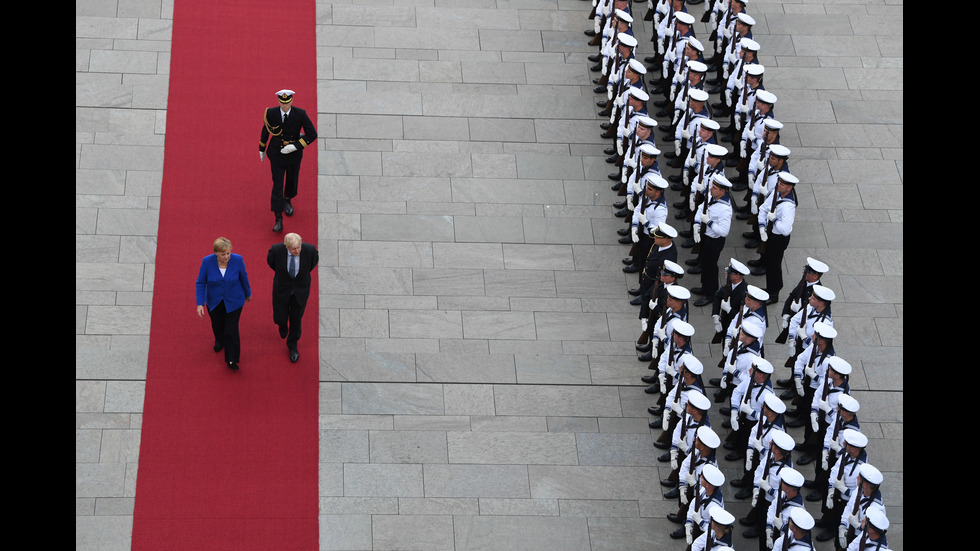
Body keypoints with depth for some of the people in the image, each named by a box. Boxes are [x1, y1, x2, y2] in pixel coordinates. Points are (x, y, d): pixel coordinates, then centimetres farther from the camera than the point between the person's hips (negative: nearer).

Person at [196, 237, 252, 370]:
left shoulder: (237, 260, -21)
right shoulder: (207, 262, -22)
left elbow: (243, 278, -4)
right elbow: (201, 283, -14)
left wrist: (248, 293, 10)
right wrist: (200, 303, -19)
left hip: (233, 301, -1)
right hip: (214, 301, 1)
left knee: (231, 330, -1)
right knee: (217, 324, 25)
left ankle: (231, 359, 18)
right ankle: (219, 340, 59)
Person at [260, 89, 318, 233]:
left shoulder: (300, 114, -19)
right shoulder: (271, 113, -15)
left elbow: (312, 134, -14)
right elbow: (265, 130, 3)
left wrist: (295, 146, -22)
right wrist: (261, 149, 13)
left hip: (293, 154, 1)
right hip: (276, 155, -1)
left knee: (292, 181, 21)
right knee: (277, 186, -6)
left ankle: (287, 200, 56)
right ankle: (278, 221, -5)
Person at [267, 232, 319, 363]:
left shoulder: (310, 250, -28)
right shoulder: (276, 250, -29)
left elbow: (314, 260, 0)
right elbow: (270, 261, -2)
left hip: (300, 290, 0)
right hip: (282, 289, 0)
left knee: (296, 319, 13)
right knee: (280, 318, 10)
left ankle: (292, 345, 38)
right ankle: (283, 324, 50)